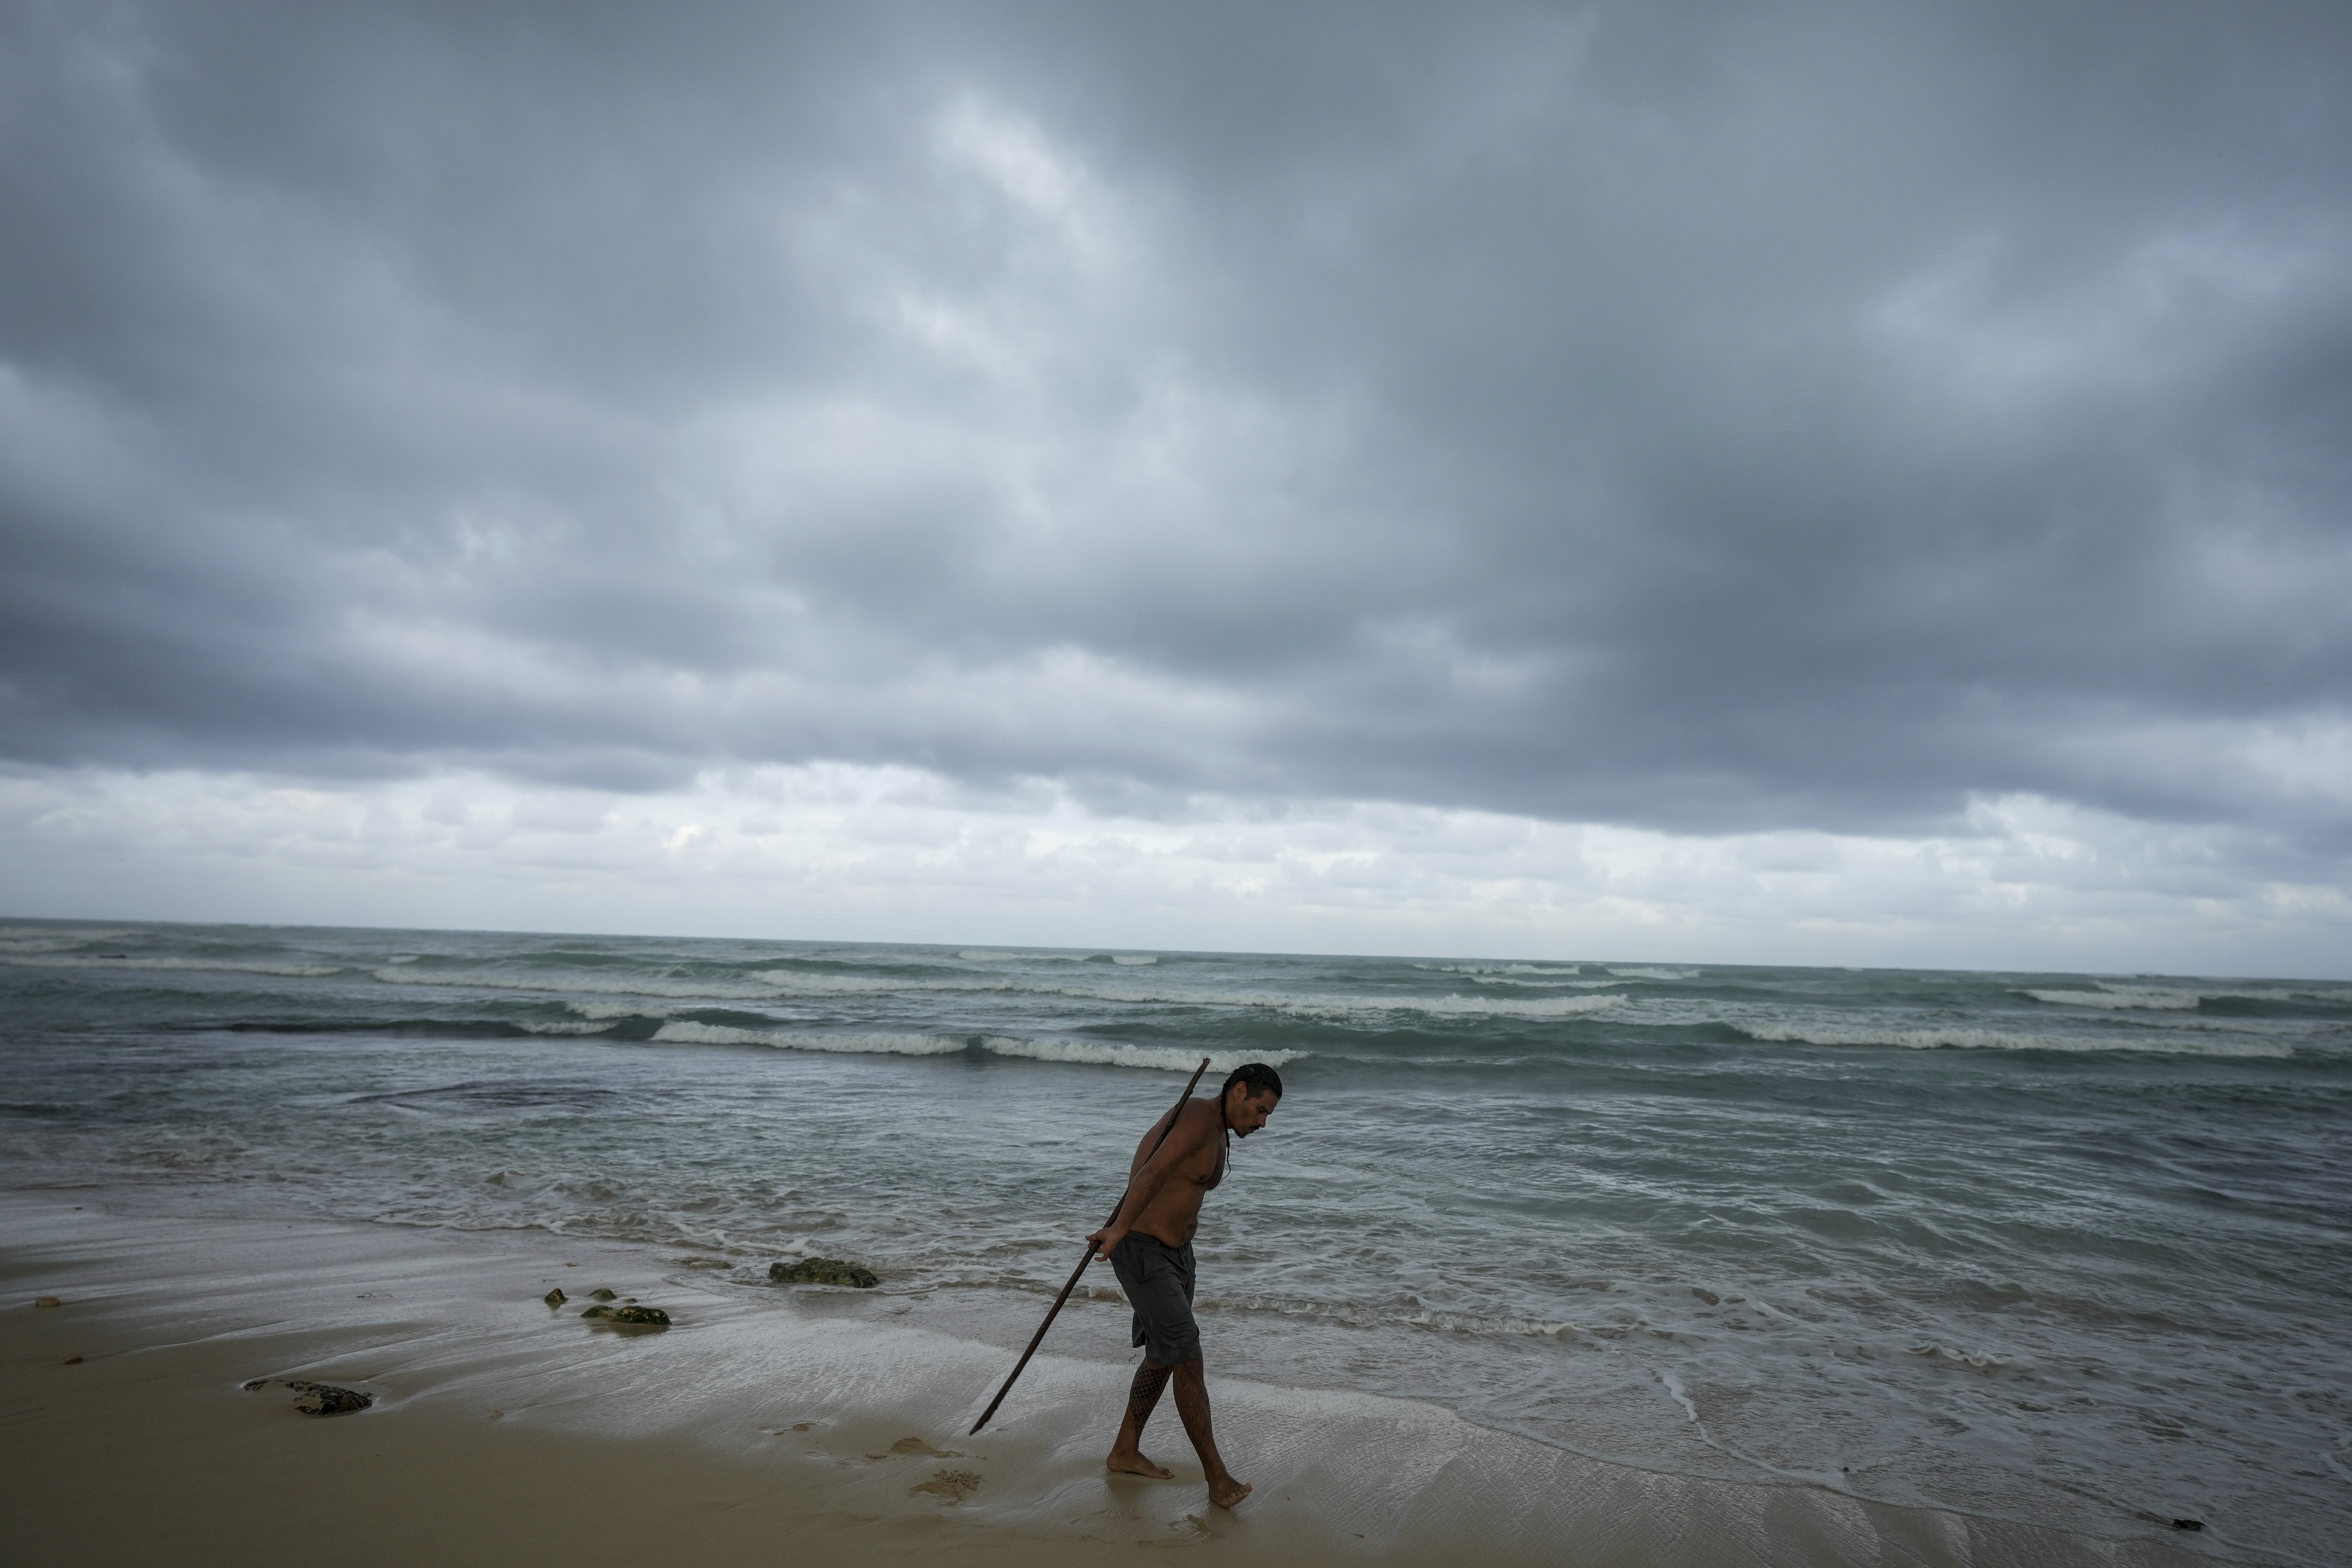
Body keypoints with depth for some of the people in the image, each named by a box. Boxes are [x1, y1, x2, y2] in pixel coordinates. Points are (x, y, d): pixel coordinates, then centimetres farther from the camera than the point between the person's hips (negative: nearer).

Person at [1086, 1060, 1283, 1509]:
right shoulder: (1198, 1117, -22)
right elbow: (1152, 1173, -35)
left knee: (1164, 1357, 18)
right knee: (1188, 1359, -9)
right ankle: (1218, 1477, -1)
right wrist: (1120, 1231, -42)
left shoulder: (1220, 1135, 10)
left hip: (1176, 1252, 10)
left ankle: (1125, 1452, 33)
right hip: (1141, 1254, -10)